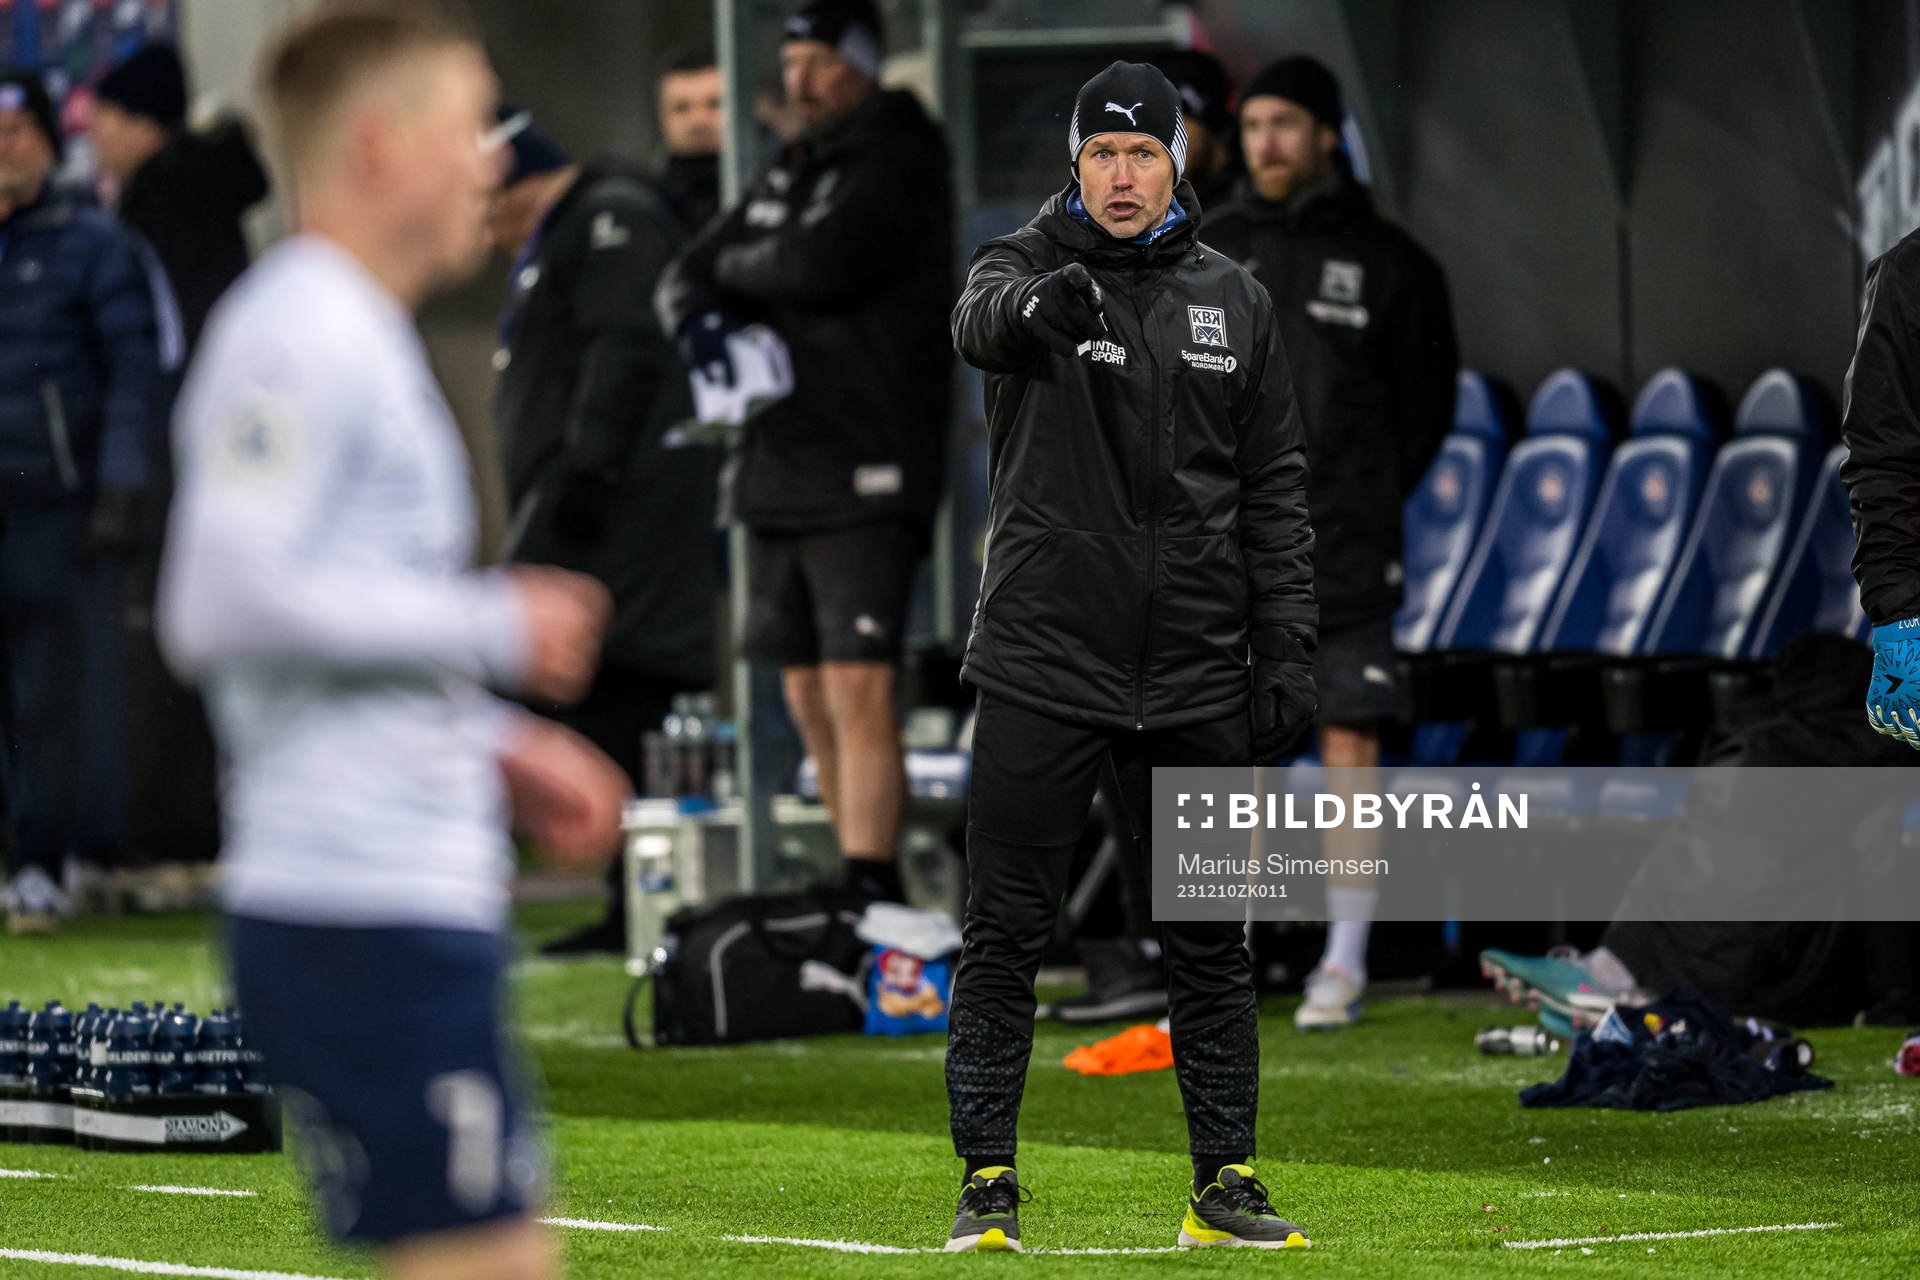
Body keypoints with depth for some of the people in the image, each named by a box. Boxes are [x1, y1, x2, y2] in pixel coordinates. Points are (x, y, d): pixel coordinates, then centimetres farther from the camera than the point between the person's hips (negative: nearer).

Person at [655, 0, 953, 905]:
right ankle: (868, 884, 15)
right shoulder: (786, 175, 19)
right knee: (809, 700, 8)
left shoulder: (899, 168, -6)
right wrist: (699, 316, -8)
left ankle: (871, 893, -17)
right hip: (777, 473, 8)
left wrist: (740, 267, -1)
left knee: (858, 690, -15)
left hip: (865, 479, -8)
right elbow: (687, 275, 16)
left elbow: (822, 265, -21)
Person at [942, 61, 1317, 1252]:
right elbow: (983, 317, -26)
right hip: (1044, 668, -3)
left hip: (1197, 678, 3)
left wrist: (1287, 645, 3)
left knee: (1212, 941, 6)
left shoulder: (1235, 301, 9)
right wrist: (1039, 307, -50)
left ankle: (1225, 1186, 14)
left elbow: (1274, 486, 11)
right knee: (1005, 934, -2)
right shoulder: (1028, 263, 0)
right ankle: (989, 1184, 4)